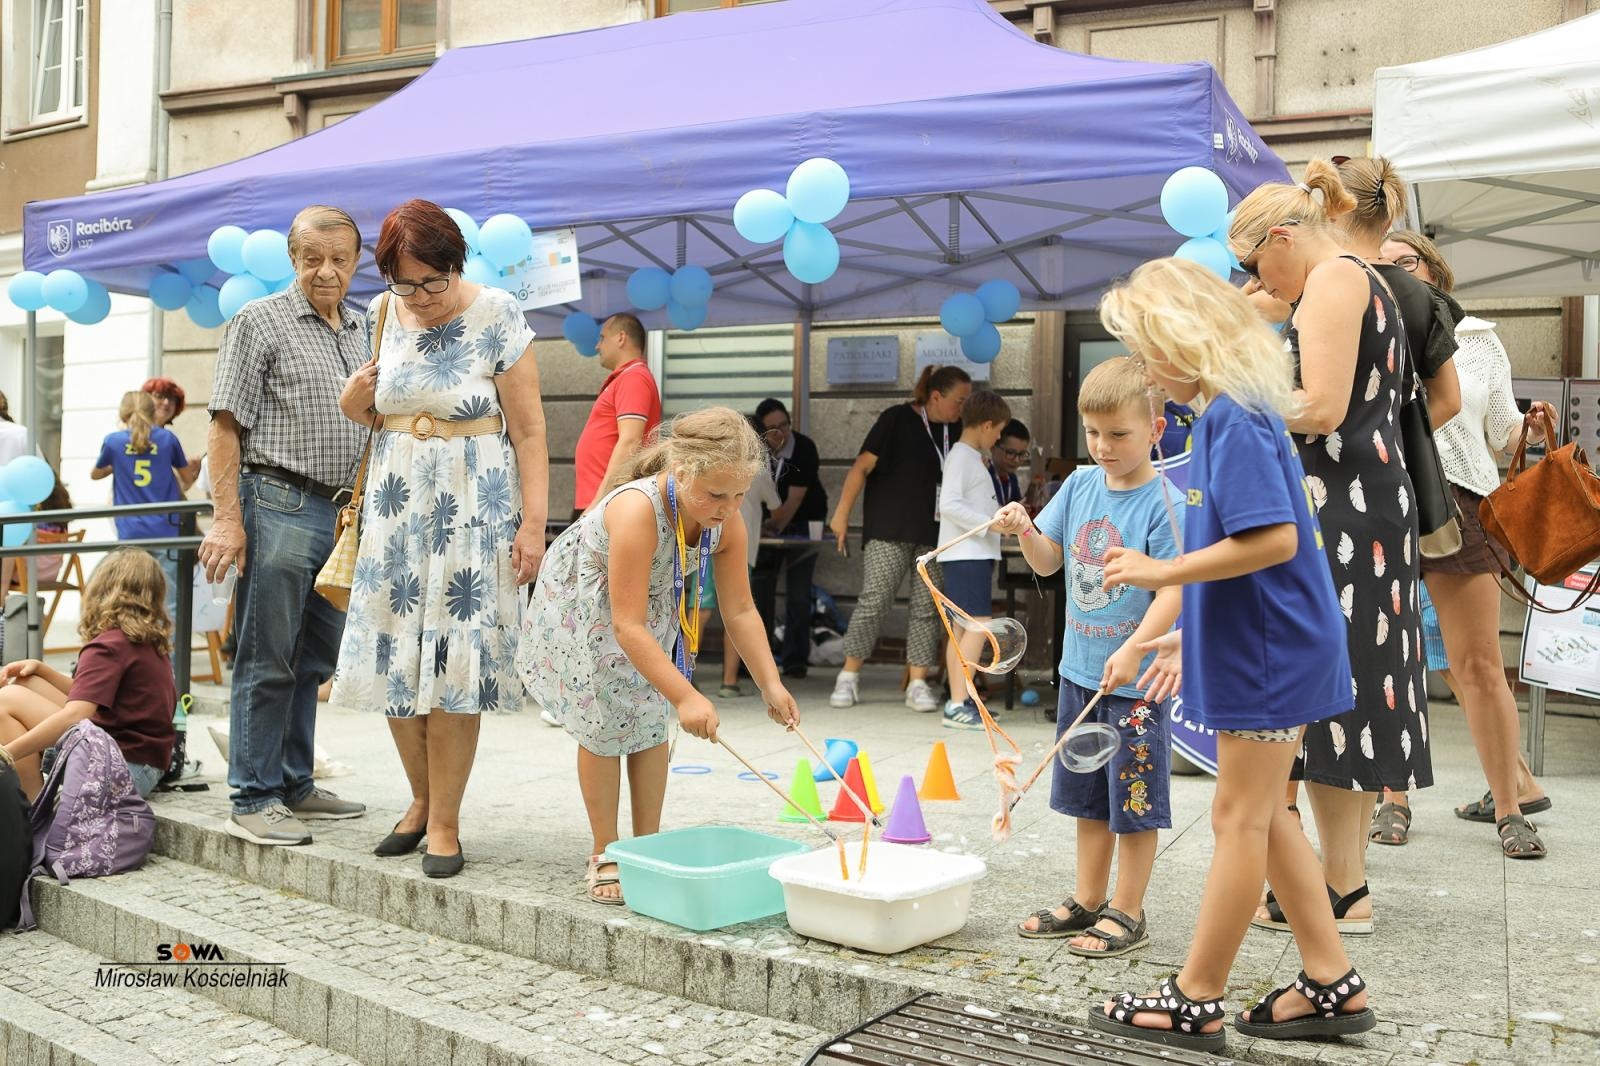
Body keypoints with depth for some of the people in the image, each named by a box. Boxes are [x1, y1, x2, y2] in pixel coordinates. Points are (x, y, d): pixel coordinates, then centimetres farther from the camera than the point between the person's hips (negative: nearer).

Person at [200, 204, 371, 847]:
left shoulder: (360, 330, 17)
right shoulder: (260, 322, -3)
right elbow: (226, 426, -8)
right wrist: (227, 518, -15)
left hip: (342, 514, 7)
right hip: (280, 505, -7)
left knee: (312, 662, 13)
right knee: (267, 661, -3)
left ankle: (294, 785, 23)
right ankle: (254, 800, 4)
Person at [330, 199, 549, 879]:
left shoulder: (497, 315, -8)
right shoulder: (384, 315, 7)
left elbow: (528, 429, -9)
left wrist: (533, 522, -15)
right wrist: (355, 397, -5)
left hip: (474, 510, -5)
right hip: (395, 509, 5)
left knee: (453, 667, -4)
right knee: (393, 660, 6)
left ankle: (445, 823, 8)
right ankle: (423, 797, 26)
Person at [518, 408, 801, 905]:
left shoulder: (728, 523, -23)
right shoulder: (637, 510, -42)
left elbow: (740, 611, -13)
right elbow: (627, 626, -42)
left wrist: (770, 685, -22)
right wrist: (686, 696, -46)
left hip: (654, 607, 5)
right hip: (581, 611, -5)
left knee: (650, 723, 2)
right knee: (602, 725, -4)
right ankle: (605, 855, 10)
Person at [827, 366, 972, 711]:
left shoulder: (957, 430, 11)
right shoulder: (898, 419, -5)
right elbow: (862, 466, -7)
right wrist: (842, 513, -11)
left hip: (936, 534, 5)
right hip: (890, 530, -5)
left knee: (927, 608, 3)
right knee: (874, 600, -8)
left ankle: (918, 684, 8)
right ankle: (849, 677, 3)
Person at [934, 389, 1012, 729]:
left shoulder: (972, 457, 19)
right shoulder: (962, 456, -11)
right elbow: (949, 504, -21)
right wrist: (990, 523, -21)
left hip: (975, 554, 10)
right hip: (966, 555, -10)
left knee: (962, 629, 10)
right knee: (978, 625, -14)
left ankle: (960, 702, 14)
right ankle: (958, 705, -16)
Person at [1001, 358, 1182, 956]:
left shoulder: (1164, 502, -14)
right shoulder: (1079, 486, 5)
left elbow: (1174, 591, -18)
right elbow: (1047, 562, 11)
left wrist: (1133, 651, -29)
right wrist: (1024, 530, -9)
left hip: (1136, 680, -7)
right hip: (1079, 670, 7)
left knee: (1134, 803, 4)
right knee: (1087, 797, 17)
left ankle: (1127, 914, 17)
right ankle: (1087, 901, 30)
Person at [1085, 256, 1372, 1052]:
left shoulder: (1234, 419, -19)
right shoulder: (1230, 412, 11)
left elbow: (1274, 539, -27)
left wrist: (1162, 572, -21)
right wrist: (1193, 636, 18)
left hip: (1268, 655, -10)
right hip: (1255, 649, 10)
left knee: (1241, 819, 1)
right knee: (1261, 816, 16)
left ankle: (1195, 1002, 13)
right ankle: (1332, 985, 26)